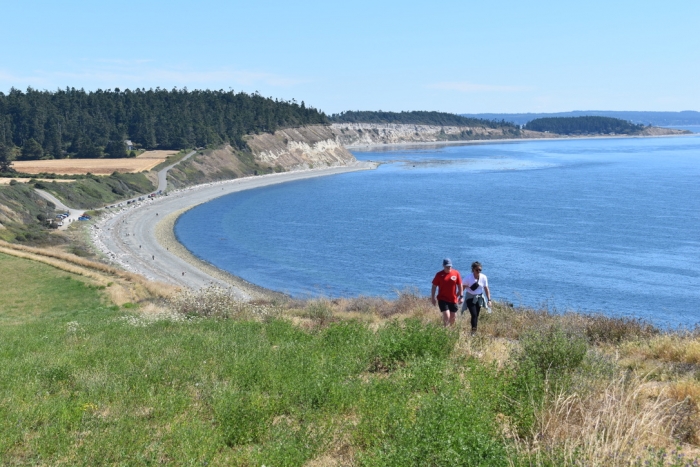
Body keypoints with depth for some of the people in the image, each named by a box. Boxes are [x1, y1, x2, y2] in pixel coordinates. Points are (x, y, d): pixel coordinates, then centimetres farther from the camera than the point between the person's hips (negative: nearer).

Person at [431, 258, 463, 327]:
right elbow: (434, 286, 0)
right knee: (446, 316, -16)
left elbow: (460, 285, 7)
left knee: (453, 317, 11)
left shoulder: (456, 273, -1)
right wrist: (432, 298, -3)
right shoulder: (439, 275, -6)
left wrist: (461, 296, 4)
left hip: (453, 299, 3)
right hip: (443, 299, -3)